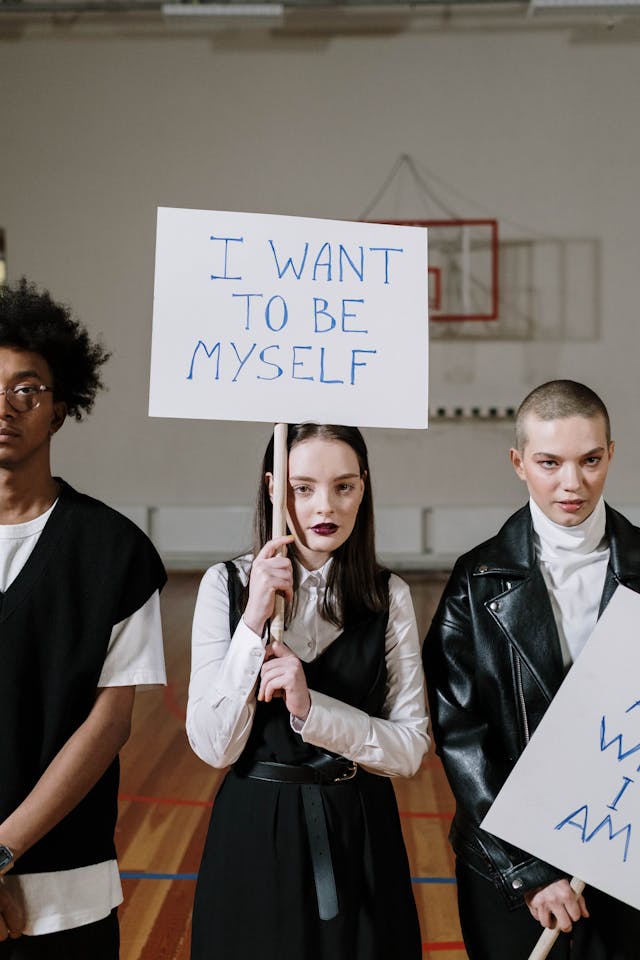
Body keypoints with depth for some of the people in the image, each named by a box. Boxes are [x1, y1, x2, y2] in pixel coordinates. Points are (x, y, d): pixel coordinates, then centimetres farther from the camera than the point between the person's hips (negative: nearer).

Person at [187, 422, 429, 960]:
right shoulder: (226, 585, -7)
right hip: (255, 833, -1)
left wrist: (309, 707, -21)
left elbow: (411, 749, -7)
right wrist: (254, 620, -21)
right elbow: (214, 747, -12)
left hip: (360, 835, 1)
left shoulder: (389, 597, -4)